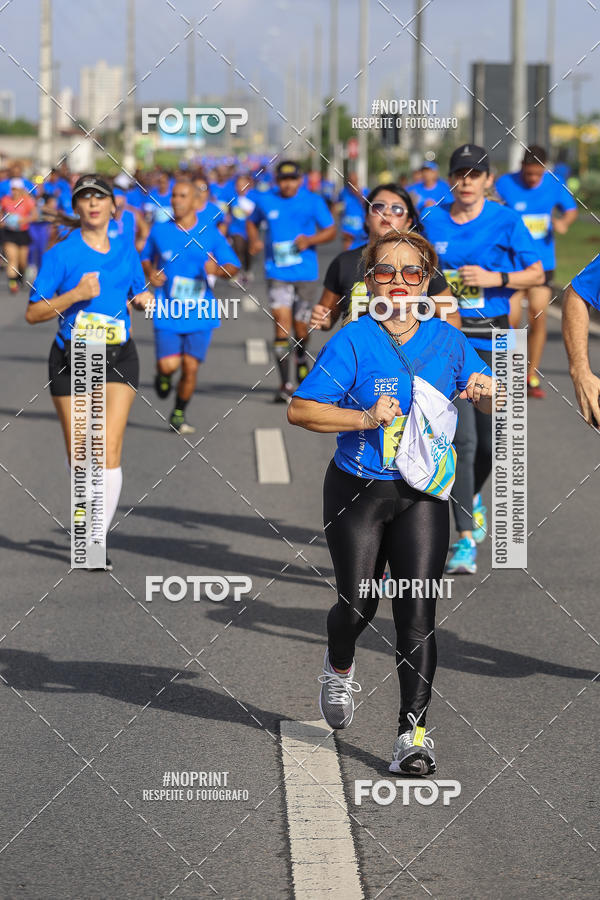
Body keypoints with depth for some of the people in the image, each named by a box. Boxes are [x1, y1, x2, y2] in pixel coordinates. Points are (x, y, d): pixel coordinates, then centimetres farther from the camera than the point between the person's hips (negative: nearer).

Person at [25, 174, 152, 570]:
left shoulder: (126, 251, 7)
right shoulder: (61, 254, -4)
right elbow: (33, 313, -7)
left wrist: (143, 299, 0)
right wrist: (76, 294, -20)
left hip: (118, 358, 1)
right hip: (71, 357, -1)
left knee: (109, 451, -13)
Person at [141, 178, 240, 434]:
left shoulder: (210, 234, 0)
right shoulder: (160, 231, 2)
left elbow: (233, 267, 4)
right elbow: (146, 258, 18)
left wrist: (218, 269, -18)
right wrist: (150, 273, -4)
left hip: (200, 315, 0)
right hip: (168, 314, 0)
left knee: (190, 367, -1)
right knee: (169, 364, -13)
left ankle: (179, 415, 20)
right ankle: (163, 374, 26)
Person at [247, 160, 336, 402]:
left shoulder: (313, 201, -1)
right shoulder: (265, 201, 4)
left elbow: (331, 230, 3)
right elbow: (252, 221, 21)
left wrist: (310, 240, -15)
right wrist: (254, 240, 1)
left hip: (305, 273, 0)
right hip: (277, 273, 0)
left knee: (301, 327, 7)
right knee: (282, 325, -13)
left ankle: (301, 357, 43)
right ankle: (285, 385, -13)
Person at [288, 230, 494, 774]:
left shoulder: (448, 341, 3)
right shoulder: (353, 341, -9)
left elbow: (490, 406, 16)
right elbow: (300, 409, -13)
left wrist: (485, 393, -8)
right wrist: (365, 418, -24)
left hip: (423, 494, 2)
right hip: (358, 490, -2)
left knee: (418, 614, -8)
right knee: (358, 605, 6)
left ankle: (414, 732, -4)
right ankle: (339, 667, 41)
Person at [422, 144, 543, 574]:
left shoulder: (506, 220, -1)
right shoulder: (432, 223, 4)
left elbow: (537, 273, 0)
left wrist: (496, 278, -14)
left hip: (493, 338, 0)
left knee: (490, 439, 6)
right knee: (463, 437, -11)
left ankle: (471, 497, 40)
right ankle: (466, 538, -9)